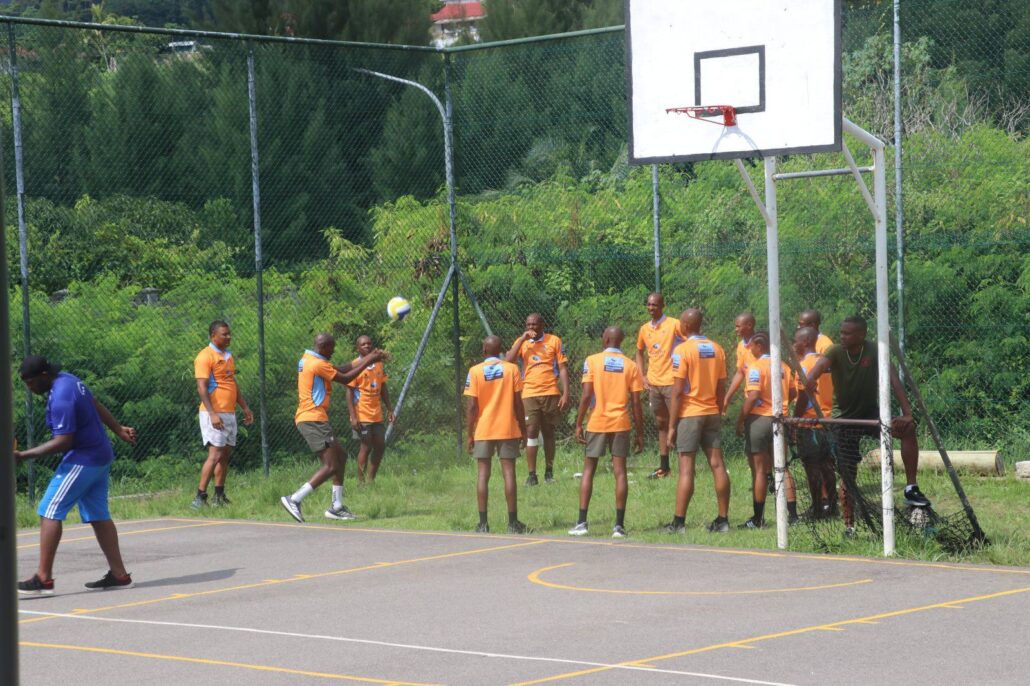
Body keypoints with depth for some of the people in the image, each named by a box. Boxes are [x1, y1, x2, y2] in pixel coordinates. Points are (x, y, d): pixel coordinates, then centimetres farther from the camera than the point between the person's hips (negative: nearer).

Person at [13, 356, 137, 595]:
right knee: (98, 516, 12)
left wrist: (23, 455, -24)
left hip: (83, 460, -10)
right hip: (101, 456, 10)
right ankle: (119, 575, 14)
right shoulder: (68, 379, 7)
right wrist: (119, 430, 31)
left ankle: (43, 579, -12)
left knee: (49, 511, -9)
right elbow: (97, 406, 19)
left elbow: (63, 442, -25)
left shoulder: (61, 398, -23)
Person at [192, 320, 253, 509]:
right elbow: (202, 388, -17)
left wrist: (245, 408, 24)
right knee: (215, 454, -14)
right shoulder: (205, 356, -11)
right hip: (214, 414, -9)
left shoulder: (229, 356, 17)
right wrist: (212, 414, -25)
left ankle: (219, 497, 17)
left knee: (226, 454, 10)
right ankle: (199, 498, -12)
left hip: (229, 413, 9)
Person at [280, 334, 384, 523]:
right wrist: (368, 361, 0)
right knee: (331, 465, -13)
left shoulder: (308, 360, 15)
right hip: (313, 419, -11)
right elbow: (345, 379, -9)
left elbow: (340, 369, 19)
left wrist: (366, 358, 17)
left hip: (308, 419, 11)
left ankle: (337, 507, 17)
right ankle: (294, 500, -19)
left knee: (340, 456, 17)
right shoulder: (318, 364, -15)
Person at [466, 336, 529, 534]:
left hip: (483, 430, 0)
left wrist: (470, 434, 1)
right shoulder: (512, 369, -1)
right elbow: (518, 403, -1)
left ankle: (483, 523, -1)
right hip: (508, 429, 0)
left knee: (482, 475, 3)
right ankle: (513, 522, 0)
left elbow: (472, 406, -5)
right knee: (509, 473, 1)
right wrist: (523, 429, 9)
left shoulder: (475, 371, -3)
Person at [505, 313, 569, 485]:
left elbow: (563, 368, 4)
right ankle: (532, 474, -9)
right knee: (531, 431, -9)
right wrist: (523, 339, -12)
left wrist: (566, 393, -4)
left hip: (551, 393, 0)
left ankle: (549, 472, 17)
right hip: (529, 394, 0)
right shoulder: (521, 342, 8)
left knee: (548, 432, 8)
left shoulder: (554, 341, 4)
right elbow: (509, 360, -8)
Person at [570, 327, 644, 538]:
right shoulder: (630, 366, 2)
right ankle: (619, 525, -2)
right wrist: (640, 433, 7)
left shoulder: (592, 361, -3)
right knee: (620, 471, 3)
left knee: (588, 470, 7)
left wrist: (578, 424, -3)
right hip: (621, 425, 1)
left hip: (596, 424, -1)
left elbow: (587, 395, -10)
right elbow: (636, 403, 0)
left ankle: (582, 523, 0)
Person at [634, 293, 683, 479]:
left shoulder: (674, 325, -9)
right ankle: (664, 467, 18)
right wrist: (642, 376, 11)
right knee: (661, 424, 12)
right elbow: (639, 352, 24)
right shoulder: (644, 329, 9)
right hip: (653, 384, 6)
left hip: (671, 381, -6)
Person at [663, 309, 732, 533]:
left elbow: (678, 391, -12)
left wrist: (672, 425, -8)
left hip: (689, 414, -5)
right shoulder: (717, 349, 7)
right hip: (712, 413, 5)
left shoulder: (682, 350, -10)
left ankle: (679, 522, -5)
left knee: (686, 468, -5)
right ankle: (723, 519, 5)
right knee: (717, 465, 4)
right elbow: (721, 388, 9)